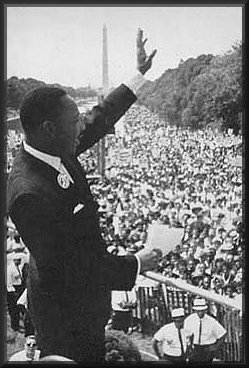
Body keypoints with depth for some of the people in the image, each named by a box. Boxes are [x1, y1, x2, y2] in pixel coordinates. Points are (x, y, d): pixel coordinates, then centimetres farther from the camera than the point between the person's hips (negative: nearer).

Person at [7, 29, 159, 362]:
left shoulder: (54, 150, -7)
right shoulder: (30, 194, -35)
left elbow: (98, 120, 11)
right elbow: (62, 273, -32)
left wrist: (139, 74, 16)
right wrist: (134, 266, -23)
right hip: (66, 314, -8)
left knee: (93, 357, 24)